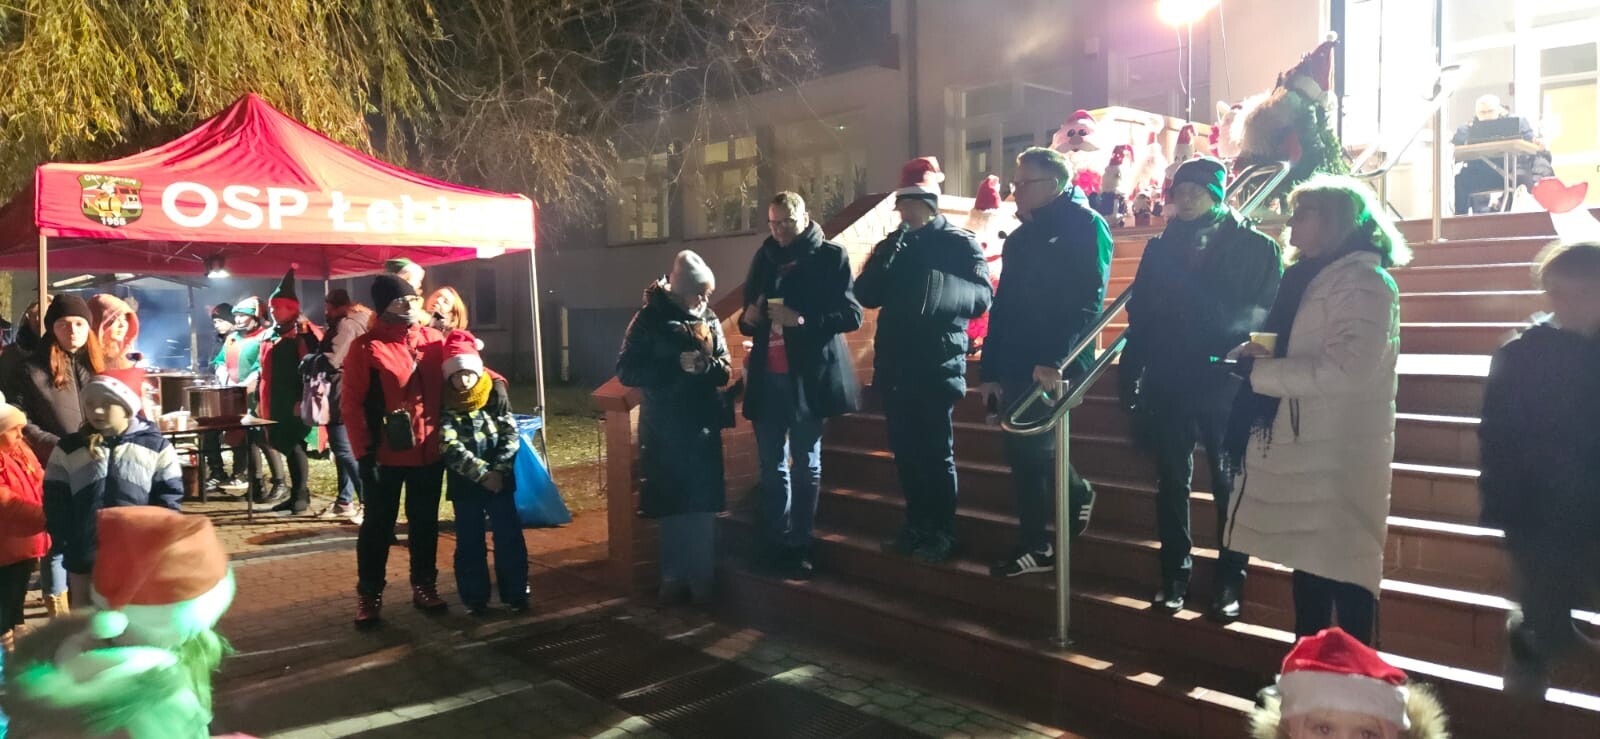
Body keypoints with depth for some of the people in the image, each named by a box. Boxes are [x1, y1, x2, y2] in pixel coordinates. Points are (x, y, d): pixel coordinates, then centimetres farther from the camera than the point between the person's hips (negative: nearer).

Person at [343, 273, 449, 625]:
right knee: (378, 526, 7)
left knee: (425, 523, 15)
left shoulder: (433, 339, 4)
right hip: (386, 455, -4)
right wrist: (363, 451, -13)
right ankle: (369, 594, 19)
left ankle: (424, 585, 29)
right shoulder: (366, 347, -10)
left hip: (430, 452, 5)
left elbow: (449, 384, 18)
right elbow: (351, 404, -11)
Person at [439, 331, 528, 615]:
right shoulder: (445, 408, -5)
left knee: (509, 539, 4)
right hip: (465, 486, -1)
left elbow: (511, 436, -3)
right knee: (469, 543, 8)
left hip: (500, 481, 1)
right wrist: (482, 474, -20)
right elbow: (451, 448, -14)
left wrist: (498, 471, -15)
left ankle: (516, 594, 15)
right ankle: (475, 598, 20)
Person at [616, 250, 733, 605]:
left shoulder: (709, 320, 3)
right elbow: (627, 371, -12)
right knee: (670, 505, 6)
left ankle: (701, 578, 13)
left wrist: (706, 366, -17)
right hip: (664, 428, -2)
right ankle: (673, 576, 18)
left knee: (703, 505, 3)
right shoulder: (649, 319, -7)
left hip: (703, 426, 2)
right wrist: (677, 366, -22)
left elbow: (725, 370, 6)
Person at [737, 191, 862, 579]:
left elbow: (852, 315, -11)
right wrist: (748, 318, -5)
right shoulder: (763, 258, 11)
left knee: (805, 465, 6)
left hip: (808, 377, -4)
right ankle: (774, 545, 17)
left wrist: (803, 320, -23)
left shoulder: (831, 256, -4)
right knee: (771, 466, 8)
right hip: (767, 377, 5)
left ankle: (798, 546, 14)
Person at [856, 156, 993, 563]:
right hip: (895, 365, 6)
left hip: (938, 367, -5)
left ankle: (943, 532, 10)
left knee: (937, 452, 0)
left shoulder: (961, 244, -2)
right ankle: (917, 525, 24)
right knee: (905, 450, 12)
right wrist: (887, 255, -10)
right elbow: (866, 296, 2)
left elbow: (981, 297, -11)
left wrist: (941, 297, -27)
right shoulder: (891, 246, 13)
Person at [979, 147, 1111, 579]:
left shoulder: (1085, 226, -6)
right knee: (1022, 454, 9)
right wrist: (991, 370, 13)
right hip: (1016, 366, 7)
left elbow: (1088, 302, -17)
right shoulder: (1021, 237, 17)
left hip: (1053, 368, -7)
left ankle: (1077, 493, 15)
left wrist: (1056, 360, -28)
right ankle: (1035, 546, 22)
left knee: (1034, 446, -11)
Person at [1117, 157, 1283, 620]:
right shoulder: (1160, 249, 11)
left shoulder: (1256, 247, 1)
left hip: (1227, 382, -3)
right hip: (1168, 383, 3)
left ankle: (1229, 582, 14)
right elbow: (1139, 314, 9)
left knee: (1230, 485, 5)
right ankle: (1174, 575, 18)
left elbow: (1269, 313, -4)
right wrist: (1129, 372, 4)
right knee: (1171, 483, 8)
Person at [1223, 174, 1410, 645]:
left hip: (1340, 453, -9)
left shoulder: (1364, 282, -13)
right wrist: (1262, 350, 2)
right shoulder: (1311, 276, 15)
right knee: (1310, 562, 16)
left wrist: (1261, 372, -17)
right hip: (1306, 446, 9)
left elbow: (1346, 368, -25)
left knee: (1343, 569, -2)